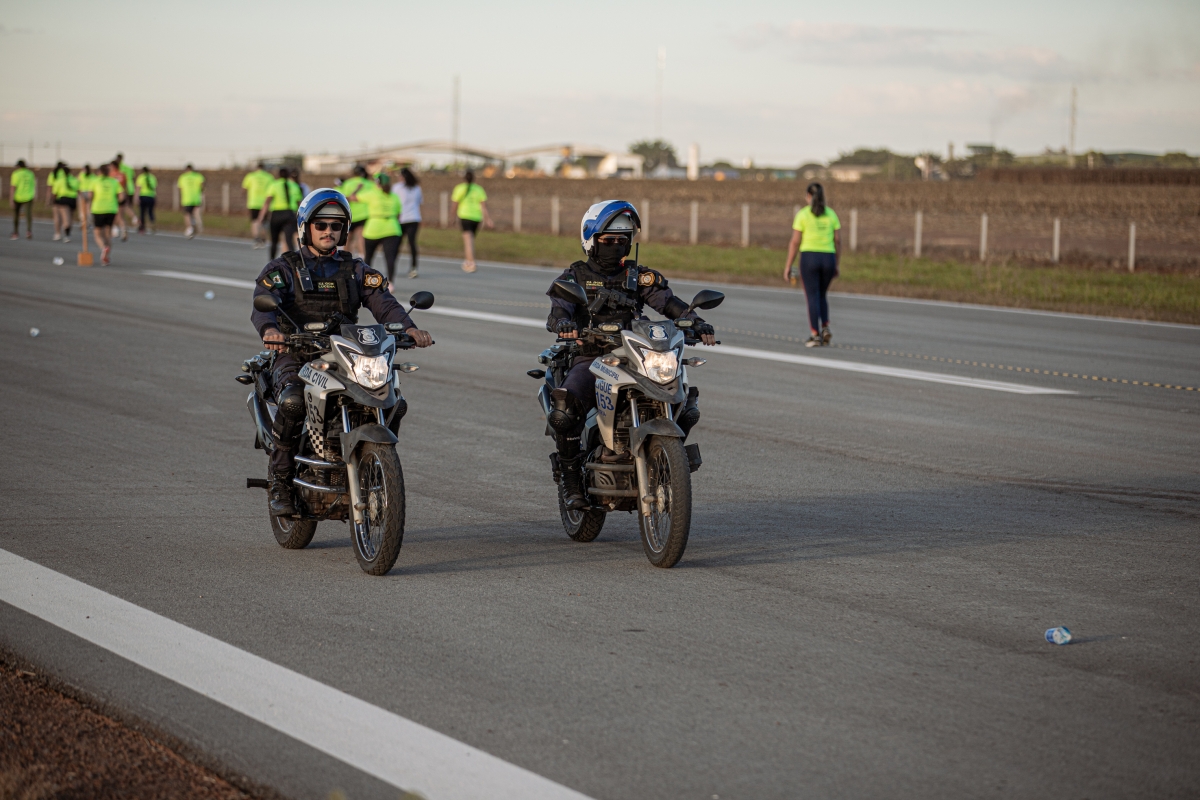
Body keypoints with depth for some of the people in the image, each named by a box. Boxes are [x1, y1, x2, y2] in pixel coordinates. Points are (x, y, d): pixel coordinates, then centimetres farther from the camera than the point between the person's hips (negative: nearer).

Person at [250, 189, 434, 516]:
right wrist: (270, 329, -36)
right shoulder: (283, 268, 9)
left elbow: (382, 302, 1)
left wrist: (408, 327, -21)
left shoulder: (355, 269, 18)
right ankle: (280, 482, -19)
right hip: (294, 355, -3)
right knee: (292, 402, -35)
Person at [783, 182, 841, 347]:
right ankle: (825, 328, 3)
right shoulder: (831, 214, 5)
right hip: (828, 258, 3)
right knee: (822, 295, 21)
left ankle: (816, 335, -2)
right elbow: (838, 241, 5)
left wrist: (788, 266, 1)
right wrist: (836, 265, 14)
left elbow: (795, 242, -6)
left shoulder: (803, 215, -5)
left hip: (809, 257, -3)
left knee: (812, 297, 2)